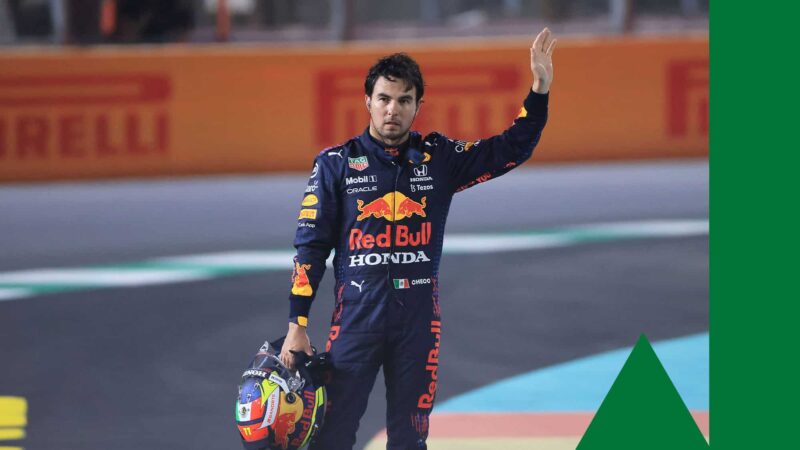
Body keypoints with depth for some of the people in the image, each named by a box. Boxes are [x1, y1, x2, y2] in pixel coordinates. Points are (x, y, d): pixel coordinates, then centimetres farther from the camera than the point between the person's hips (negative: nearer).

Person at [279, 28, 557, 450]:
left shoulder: (439, 158, 7)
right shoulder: (336, 163, 1)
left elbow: (511, 149, 6)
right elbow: (310, 247, 2)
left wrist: (540, 88, -7)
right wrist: (296, 325, -2)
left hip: (419, 318, 2)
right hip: (357, 315, -2)